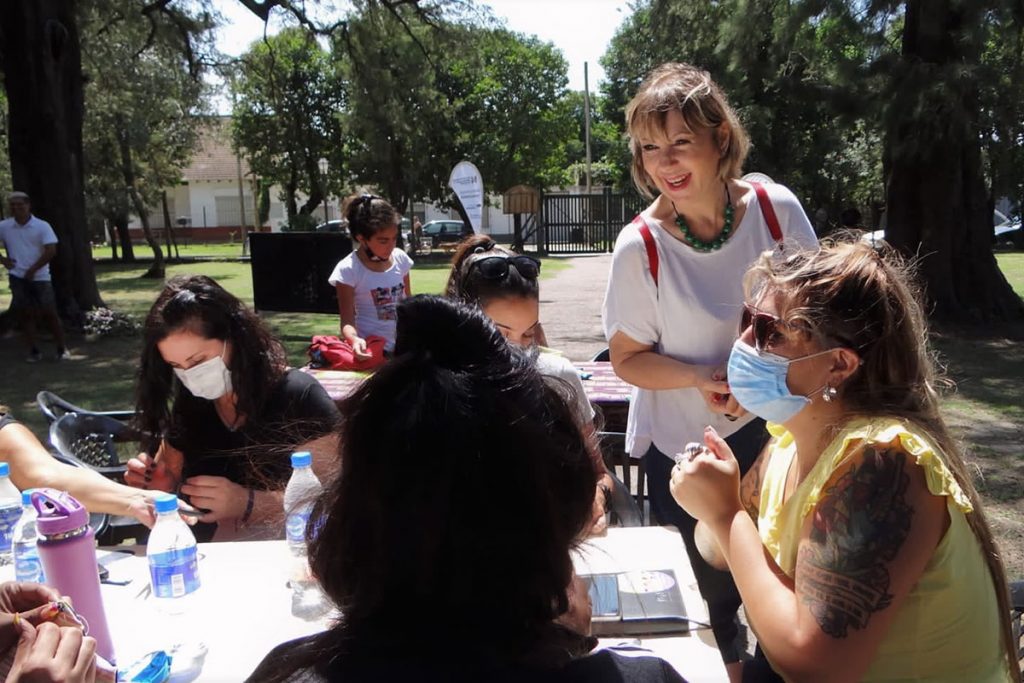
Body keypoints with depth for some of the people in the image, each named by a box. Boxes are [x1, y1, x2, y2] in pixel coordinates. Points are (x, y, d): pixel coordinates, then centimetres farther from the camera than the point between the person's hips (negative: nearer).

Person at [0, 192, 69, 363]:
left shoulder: (42, 226, -6)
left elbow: (51, 251, -12)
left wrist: (32, 270, -12)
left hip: (40, 277, -2)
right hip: (17, 277, 2)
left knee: (49, 313, 0)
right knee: (25, 314, 3)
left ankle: (62, 348, 9)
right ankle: (33, 351, 9)